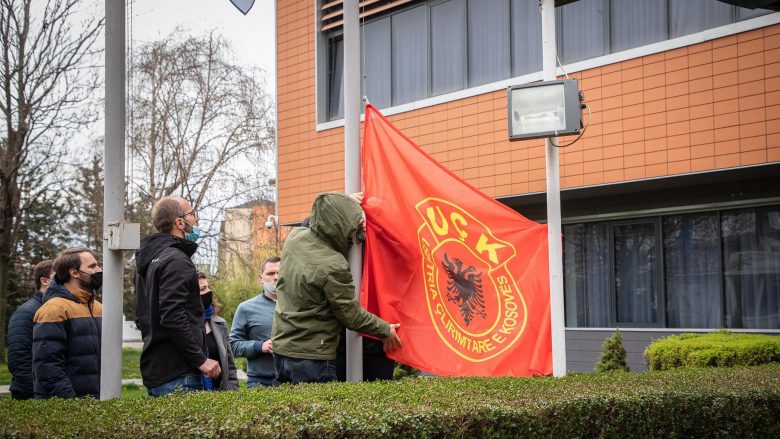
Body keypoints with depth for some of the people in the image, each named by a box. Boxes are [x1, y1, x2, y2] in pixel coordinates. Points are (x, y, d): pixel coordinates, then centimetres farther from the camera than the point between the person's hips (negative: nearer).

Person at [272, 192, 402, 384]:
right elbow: (351, 315, -12)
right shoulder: (333, 266, -22)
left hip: (280, 347, 8)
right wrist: (385, 330, 4)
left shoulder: (294, 238, -1)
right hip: (311, 358, -8)